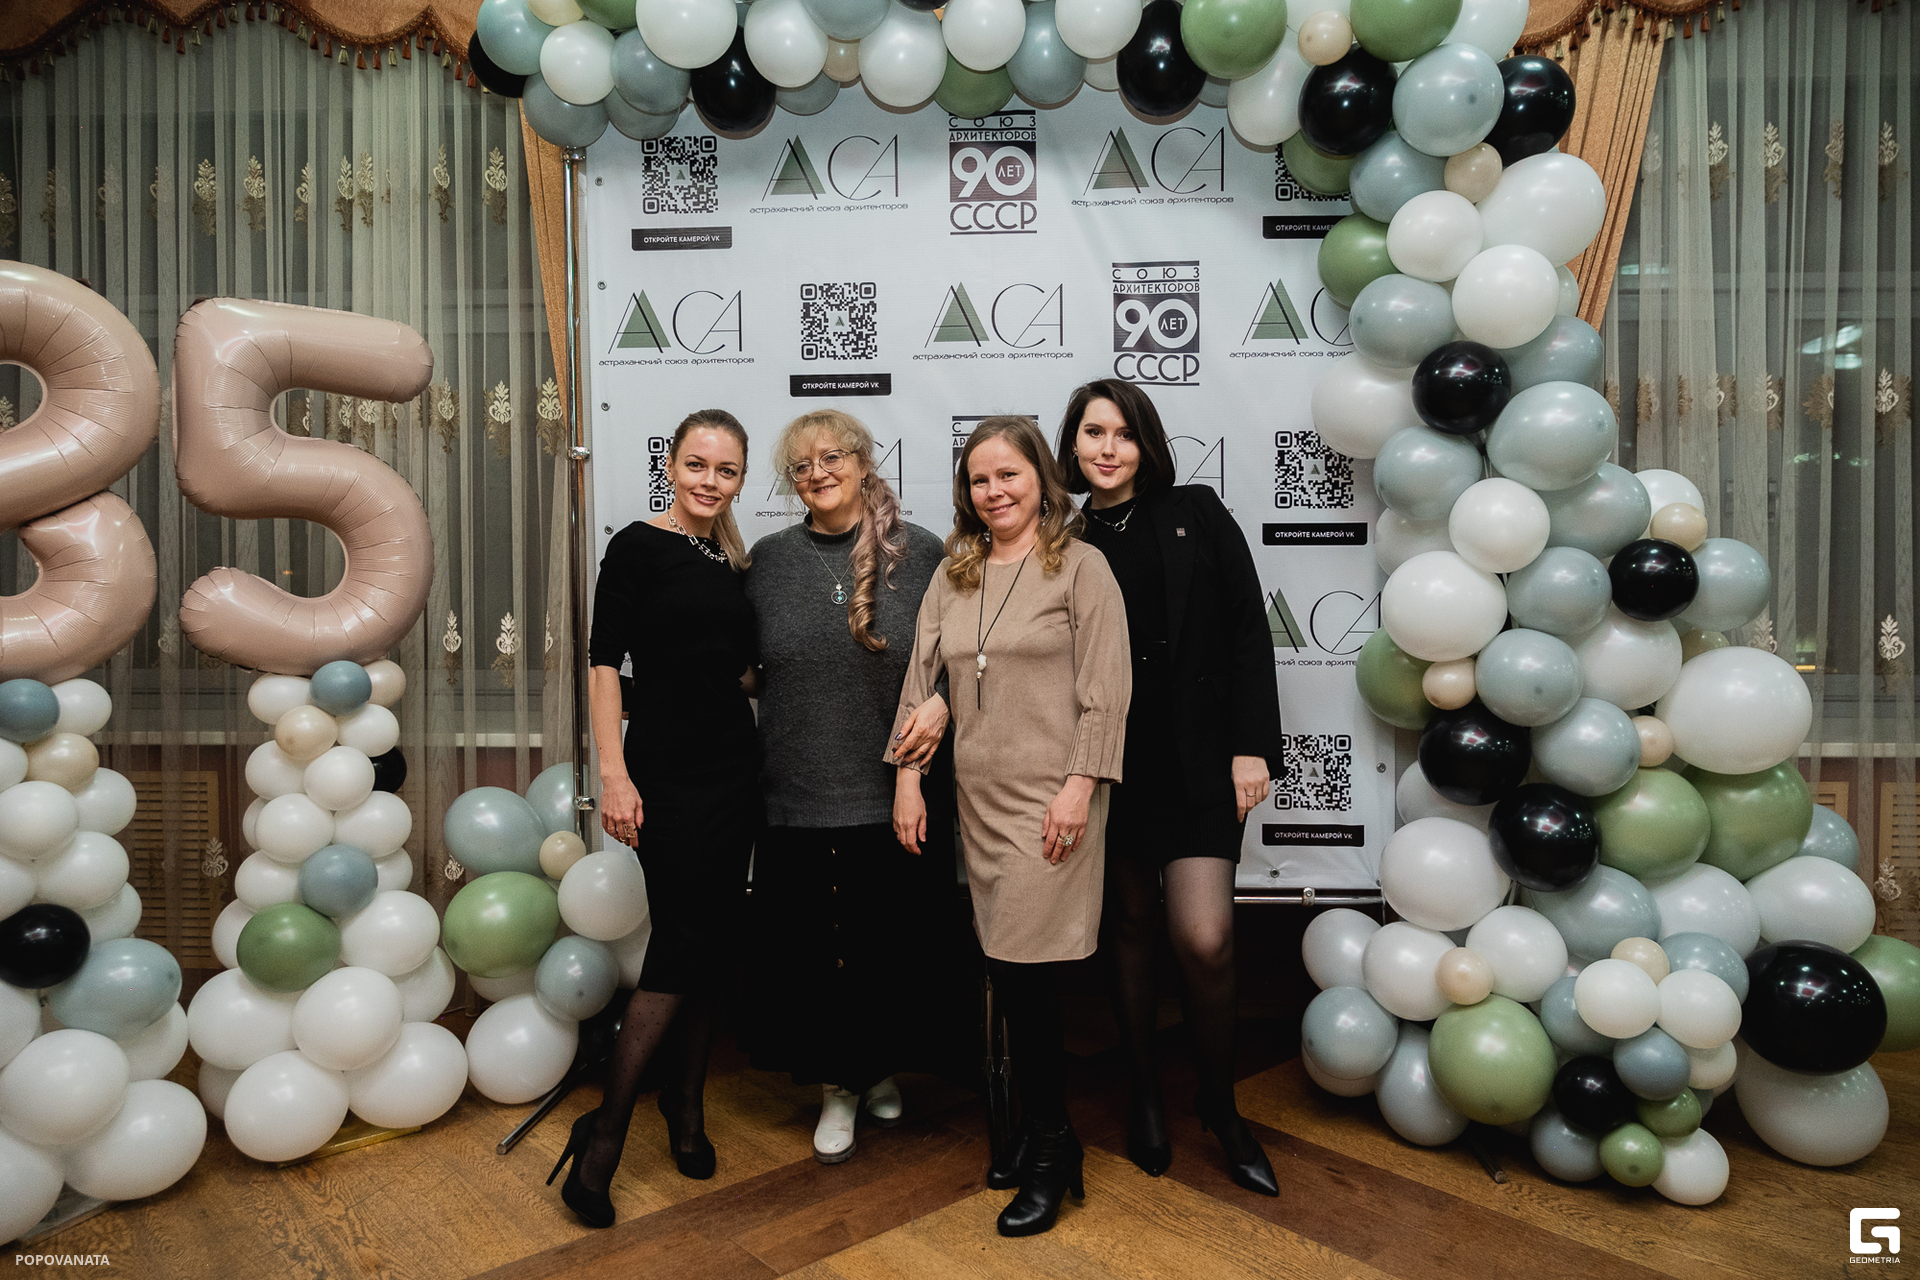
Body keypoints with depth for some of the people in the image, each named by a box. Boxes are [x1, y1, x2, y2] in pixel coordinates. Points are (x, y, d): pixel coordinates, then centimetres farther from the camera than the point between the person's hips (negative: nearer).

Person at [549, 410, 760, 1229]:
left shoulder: (732, 562, 11)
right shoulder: (638, 547, -6)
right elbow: (605, 666, -10)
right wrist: (614, 773, -17)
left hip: (735, 764, 6)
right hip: (667, 770, -6)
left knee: (712, 943, 11)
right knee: (681, 943, -8)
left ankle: (685, 1102, 29)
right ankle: (605, 1130, 6)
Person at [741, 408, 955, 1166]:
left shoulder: (920, 554, 0)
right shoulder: (771, 559, 6)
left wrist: (942, 701, -16)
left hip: (896, 792, -1)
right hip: (800, 793, 1)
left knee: (893, 945, 13)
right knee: (812, 949, 8)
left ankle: (880, 1066, 40)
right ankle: (838, 1086, 31)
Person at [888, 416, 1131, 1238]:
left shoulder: (1080, 566, -3)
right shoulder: (953, 574, 13)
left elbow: (1105, 690, -8)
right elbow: (920, 677, 12)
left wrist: (1080, 785, -14)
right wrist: (907, 778, 7)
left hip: (1049, 798, -5)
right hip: (978, 797, 6)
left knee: (1023, 969, -5)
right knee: (1008, 972, 10)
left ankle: (1048, 1153, 14)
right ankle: (1047, 1131, 28)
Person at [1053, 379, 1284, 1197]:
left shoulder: (1195, 513, 4)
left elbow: (1248, 631, 1)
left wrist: (1253, 746, -6)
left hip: (1200, 757, -1)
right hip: (1110, 763, 2)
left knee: (1204, 941, -8)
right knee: (1129, 930, 13)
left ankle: (1219, 1103, 20)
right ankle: (1144, 1096, 34)